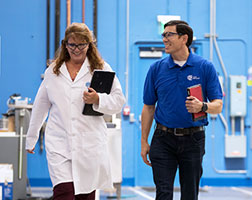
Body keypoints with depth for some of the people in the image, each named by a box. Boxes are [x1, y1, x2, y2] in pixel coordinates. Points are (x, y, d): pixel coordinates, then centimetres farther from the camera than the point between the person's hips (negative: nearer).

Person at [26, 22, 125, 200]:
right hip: (59, 144, 1)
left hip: (90, 144, 0)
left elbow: (119, 101, 4)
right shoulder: (52, 71, 12)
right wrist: (31, 138, 25)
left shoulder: (101, 68, 5)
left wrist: (98, 100, -16)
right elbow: (40, 106, 20)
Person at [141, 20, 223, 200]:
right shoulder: (157, 68, 4)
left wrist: (202, 107, -24)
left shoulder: (205, 67, -1)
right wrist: (144, 142, 6)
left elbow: (218, 105, -2)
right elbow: (148, 107, 9)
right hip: (164, 139, 1)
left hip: (193, 139, -1)